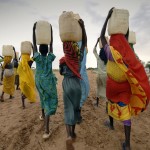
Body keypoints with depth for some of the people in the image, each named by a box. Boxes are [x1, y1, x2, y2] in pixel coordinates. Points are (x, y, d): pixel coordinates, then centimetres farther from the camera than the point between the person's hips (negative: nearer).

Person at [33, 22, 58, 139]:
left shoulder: (38, 58, -6)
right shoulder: (50, 58, -7)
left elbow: (34, 44, -6)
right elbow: (51, 44, 0)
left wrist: (34, 30, -6)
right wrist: (51, 32, 3)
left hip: (39, 82, 3)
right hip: (49, 82, -2)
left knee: (44, 98, 27)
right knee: (50, 102, -6)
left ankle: (43, 115, 48)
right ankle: (47, 130, -12)